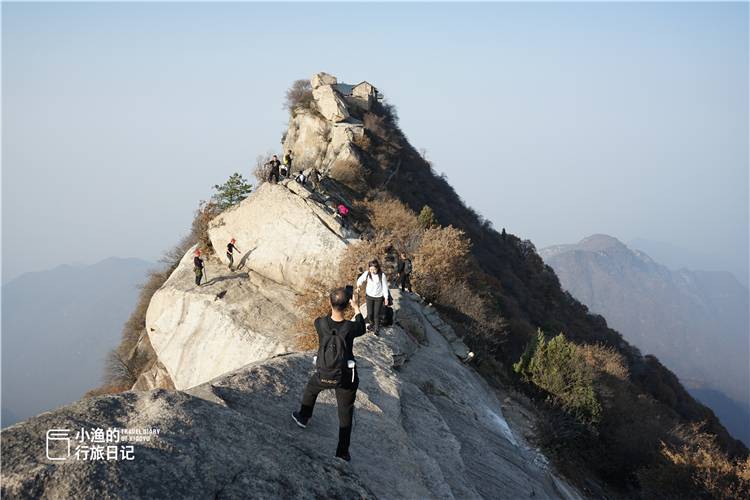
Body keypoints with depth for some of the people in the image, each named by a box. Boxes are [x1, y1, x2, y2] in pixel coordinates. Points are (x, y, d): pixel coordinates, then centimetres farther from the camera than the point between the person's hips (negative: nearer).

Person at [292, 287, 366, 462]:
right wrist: (357, 308, 13)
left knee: (311, 389, 36)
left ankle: (303, 417, 58)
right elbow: (361, 329, 0)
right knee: (346, 414, 17)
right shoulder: (350, 328, -25)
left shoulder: (320, 323, -22)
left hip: (323, 376, 2)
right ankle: (342, 451, 25)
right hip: (346, 378, -1)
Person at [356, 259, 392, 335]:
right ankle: (371, 324, 41)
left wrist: (386, 298, -7)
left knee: (377, 314, 1)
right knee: (370, 313, 11)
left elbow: (385, 287, -10)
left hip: (379, 297, -3)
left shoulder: (382, 275, -18)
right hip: (369, 296, 3)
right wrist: (359, 283, -23)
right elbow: (360, 279, 1)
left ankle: (377, 329, 20)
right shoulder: (367, 273, -12)